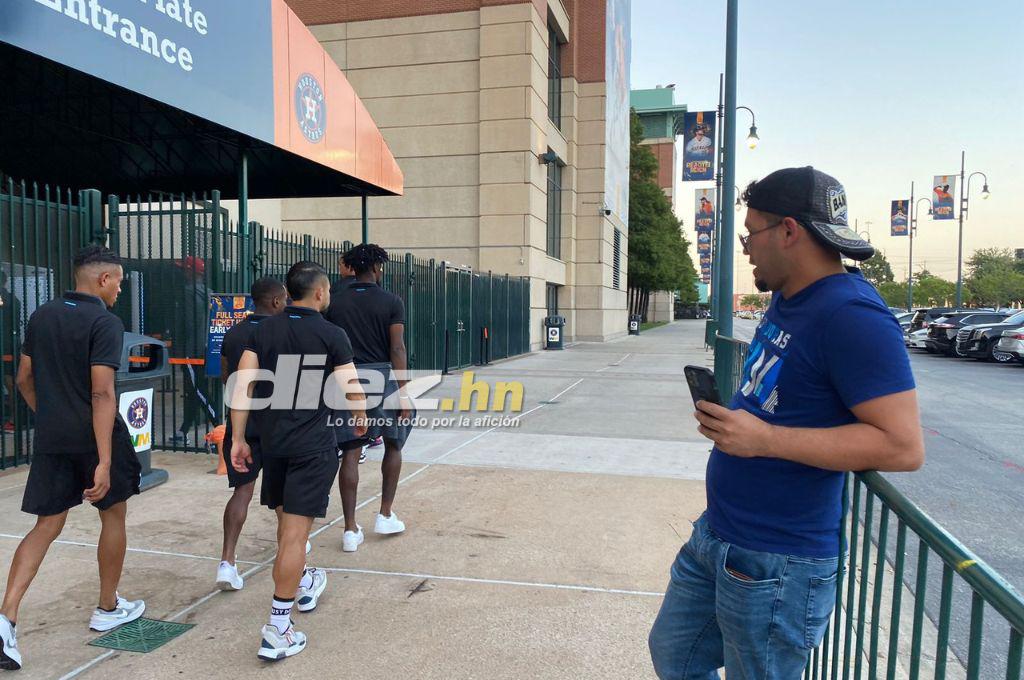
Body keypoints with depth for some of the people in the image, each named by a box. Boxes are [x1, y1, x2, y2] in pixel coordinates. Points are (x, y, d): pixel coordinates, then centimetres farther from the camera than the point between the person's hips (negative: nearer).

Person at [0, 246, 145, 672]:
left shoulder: (41, 316, 8)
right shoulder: (105, 323, -15)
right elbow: (102, 393, -22)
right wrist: (104, 462, -24)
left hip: (51, 441, 6)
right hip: (94, 439, -6)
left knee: (47, 526, 12)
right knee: (113, 516, 14)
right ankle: (108, 609, 27)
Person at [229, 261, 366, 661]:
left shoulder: (264, 329, 5)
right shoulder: (332, 335, -7)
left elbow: (242, 385, -1)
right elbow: (353, 393, -4)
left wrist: (238, 439, 3)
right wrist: (360, 418, 17)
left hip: (272, 441, 5)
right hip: (313, 445, -5)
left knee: (287, 522, 22)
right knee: (294, 532, -3)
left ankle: (303, 586, 45)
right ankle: (278, 630, 1)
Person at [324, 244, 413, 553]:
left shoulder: (336, 302, 6)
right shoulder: (391, 302, -3)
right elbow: (397, 348, -9)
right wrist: (403, 393, -8)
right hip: (381, 377, -2)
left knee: (350, 454, 4)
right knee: (393, 445, 17)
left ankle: (350, 529, 7)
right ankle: (385, 515, 22)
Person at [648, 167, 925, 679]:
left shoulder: (851, 316, -21)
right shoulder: (786, 300, 9)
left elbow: (903, 446, -26)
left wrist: (763, 439, -28)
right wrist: (729, 416, 8)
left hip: (775, 566, -9)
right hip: (715, 536, 9)